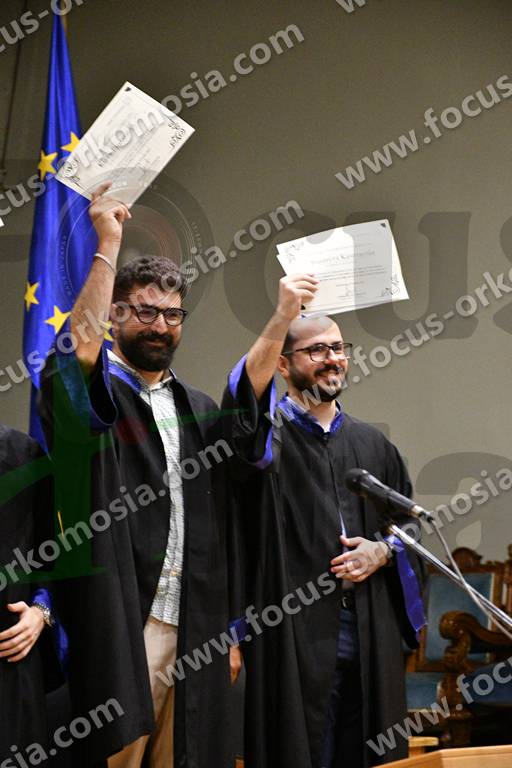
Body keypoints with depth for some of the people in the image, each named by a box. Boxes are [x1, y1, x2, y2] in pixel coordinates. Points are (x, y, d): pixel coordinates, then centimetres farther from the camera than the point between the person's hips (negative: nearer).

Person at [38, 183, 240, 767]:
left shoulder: (199, 411, 17)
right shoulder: (87, 395, 1)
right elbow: (78, 346, -24)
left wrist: (227, 629, 14)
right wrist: (108, 242, -20)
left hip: (192, 631, 5)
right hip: (116, 626, -5)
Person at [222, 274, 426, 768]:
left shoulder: (373, 445, 16)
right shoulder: (266, 431, 2)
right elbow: (245, 398, -23)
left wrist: (382, 552, -4)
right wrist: (282, 317, -37)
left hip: (370, 640, 4)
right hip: (291, 636, -4)